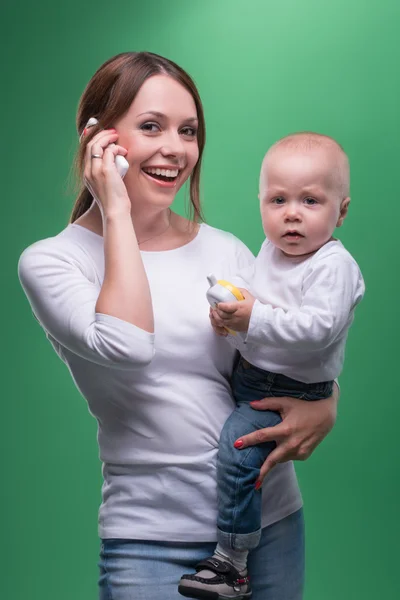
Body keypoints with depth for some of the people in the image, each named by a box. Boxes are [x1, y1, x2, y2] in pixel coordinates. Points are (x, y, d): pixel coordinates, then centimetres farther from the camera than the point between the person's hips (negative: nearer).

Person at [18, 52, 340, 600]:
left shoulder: (227, 251, 6)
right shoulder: (50, 261, -5)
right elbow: (126, 346, -24)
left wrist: (324, 410, -10)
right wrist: (116, 213, -15)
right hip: (152, 542, -4)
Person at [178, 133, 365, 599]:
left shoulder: (335, 265, -19)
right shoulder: (270, 250, 6)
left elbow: (318, 328, -29)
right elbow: (246, 282, 21)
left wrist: (254, 318, -30)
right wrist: (226, 306, -1)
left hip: (291, 392, -9)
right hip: (246, 375, 9)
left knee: (237, 446, -21)